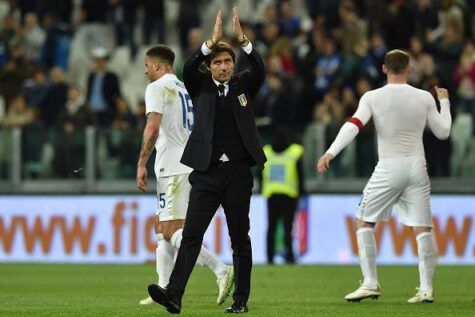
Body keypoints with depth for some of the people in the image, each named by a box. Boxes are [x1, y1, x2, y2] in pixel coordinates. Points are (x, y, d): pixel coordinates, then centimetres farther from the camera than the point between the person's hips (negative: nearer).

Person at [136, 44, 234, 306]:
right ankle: (164, 290, 13)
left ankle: (221, 270, -27)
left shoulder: (157, 88, -4)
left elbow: (153, 127, -17)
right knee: (162, 229, 15)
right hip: (192, 165, 9)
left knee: (172, 231, -13)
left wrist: (141, 164, -13)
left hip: (172, 168, -9)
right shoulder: (186, 90, 22)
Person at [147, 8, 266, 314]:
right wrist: (213, 40, -23)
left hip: (238, 173, 0)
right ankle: (174, 294, -19)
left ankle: (241, 298, 12)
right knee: (191, 234, -9)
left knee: (240, 238, 5)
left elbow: (260, 69, -10)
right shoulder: (200, 85, 8)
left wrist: (242, 38, -22)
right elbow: (189, 68, -12)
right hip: (206, 172, 0)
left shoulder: (243, 85, 9)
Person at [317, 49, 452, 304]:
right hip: (417, 166, 2)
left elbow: (353, 125, -16)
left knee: (364, 221, 9)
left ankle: (370, 283, 2)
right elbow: (443, 132, 13)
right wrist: (444, 102, 29)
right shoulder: (424, 98, 4)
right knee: (422, 227, 4)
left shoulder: (373, 97, -3)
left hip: (389, 168, -2)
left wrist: (330, 153, -22)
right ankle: (426, 289, -1)